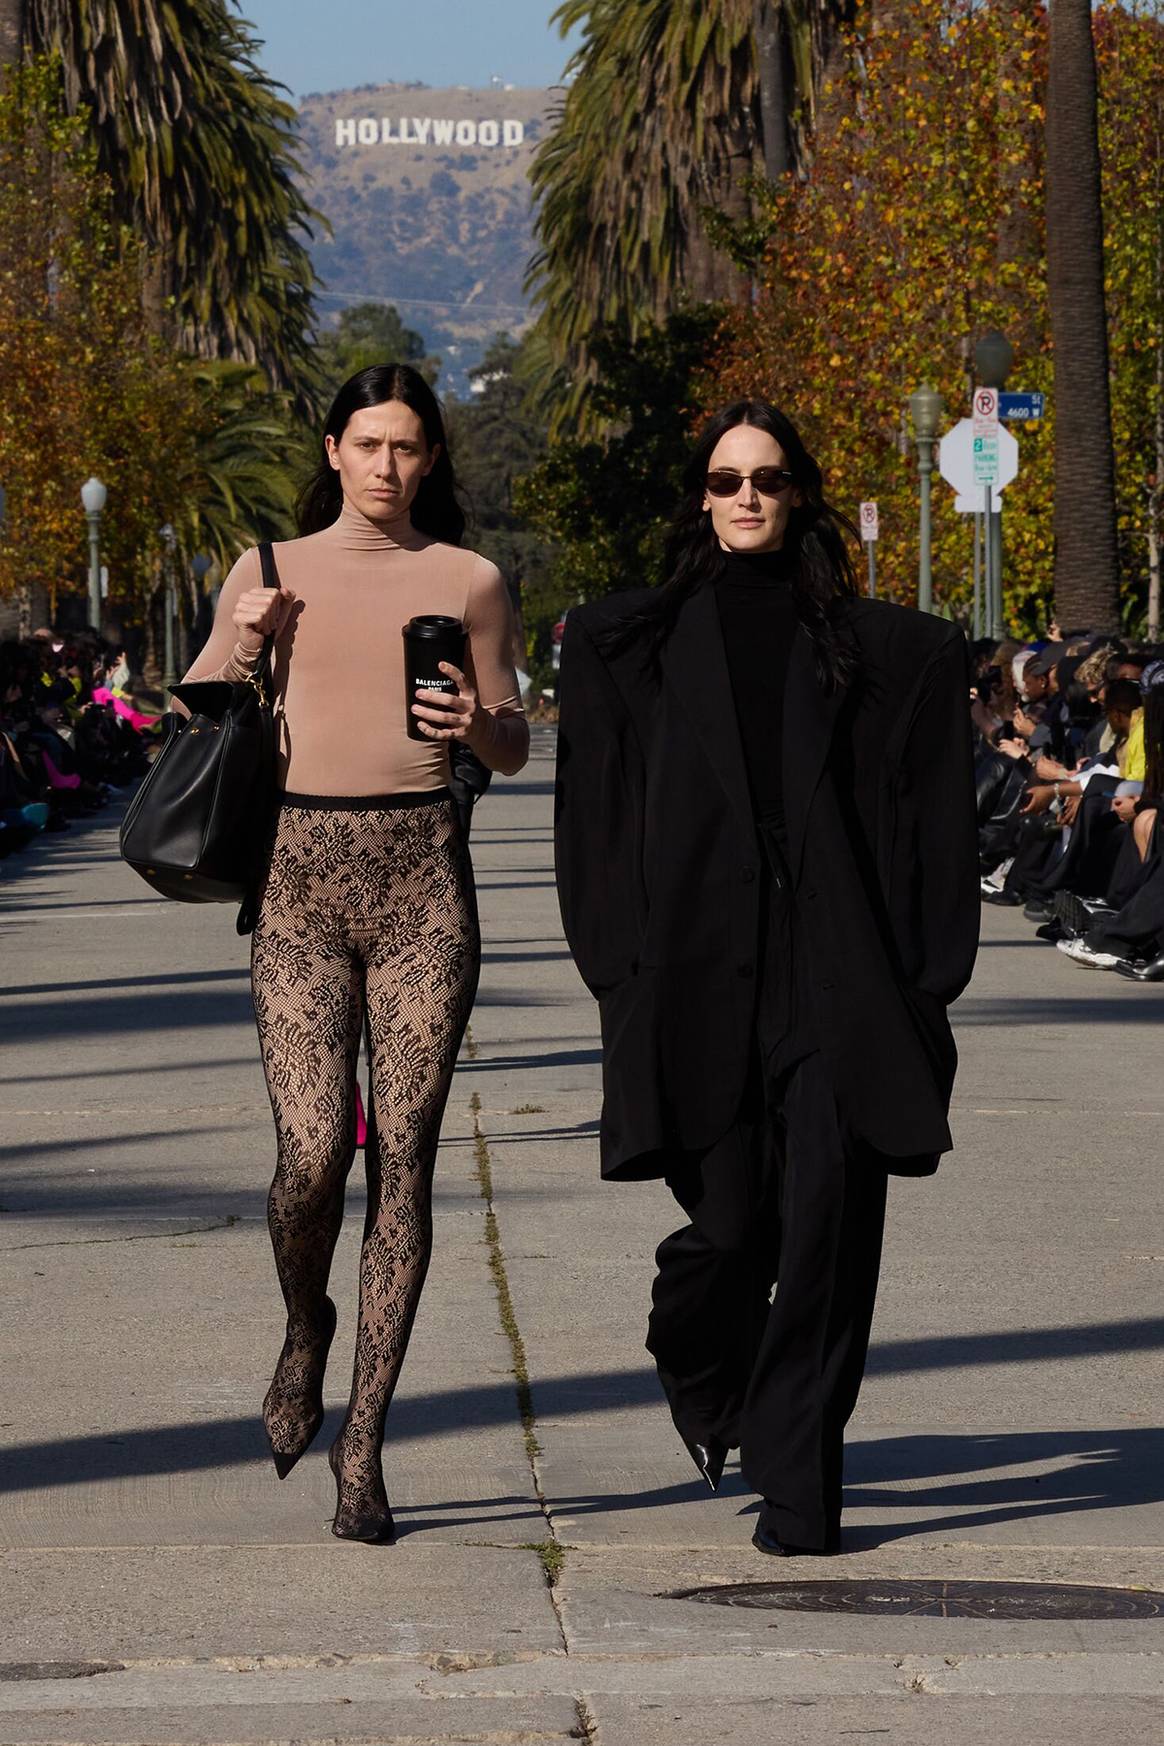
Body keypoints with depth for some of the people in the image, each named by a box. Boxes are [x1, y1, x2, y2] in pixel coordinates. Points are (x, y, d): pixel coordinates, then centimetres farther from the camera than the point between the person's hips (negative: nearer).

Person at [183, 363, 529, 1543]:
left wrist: (476, 723, -9)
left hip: (422, 878, 0)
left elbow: (515, 750, 14)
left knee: (403, 1158, -4)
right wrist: (241, 642, -6)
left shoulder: (467, 581, 8)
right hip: (301, 873, 0)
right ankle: (305, 1327, 22)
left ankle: (363, 1439, 2)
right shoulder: (270, 572, 9)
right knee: (313, 1149, -12)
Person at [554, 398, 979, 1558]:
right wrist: (622, 977, 0)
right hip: (699, 967, 0)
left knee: (829, 1211, -9)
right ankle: (697, 1371, 33)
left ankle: (798, 1482, 1)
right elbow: (599, 822, 8)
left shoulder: (879, 648, 11)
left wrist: (924, 981, 0)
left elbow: (926, 821, 8)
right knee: (731, 1224, -2)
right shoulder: (636, 644, 11)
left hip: (834, 972, 0)